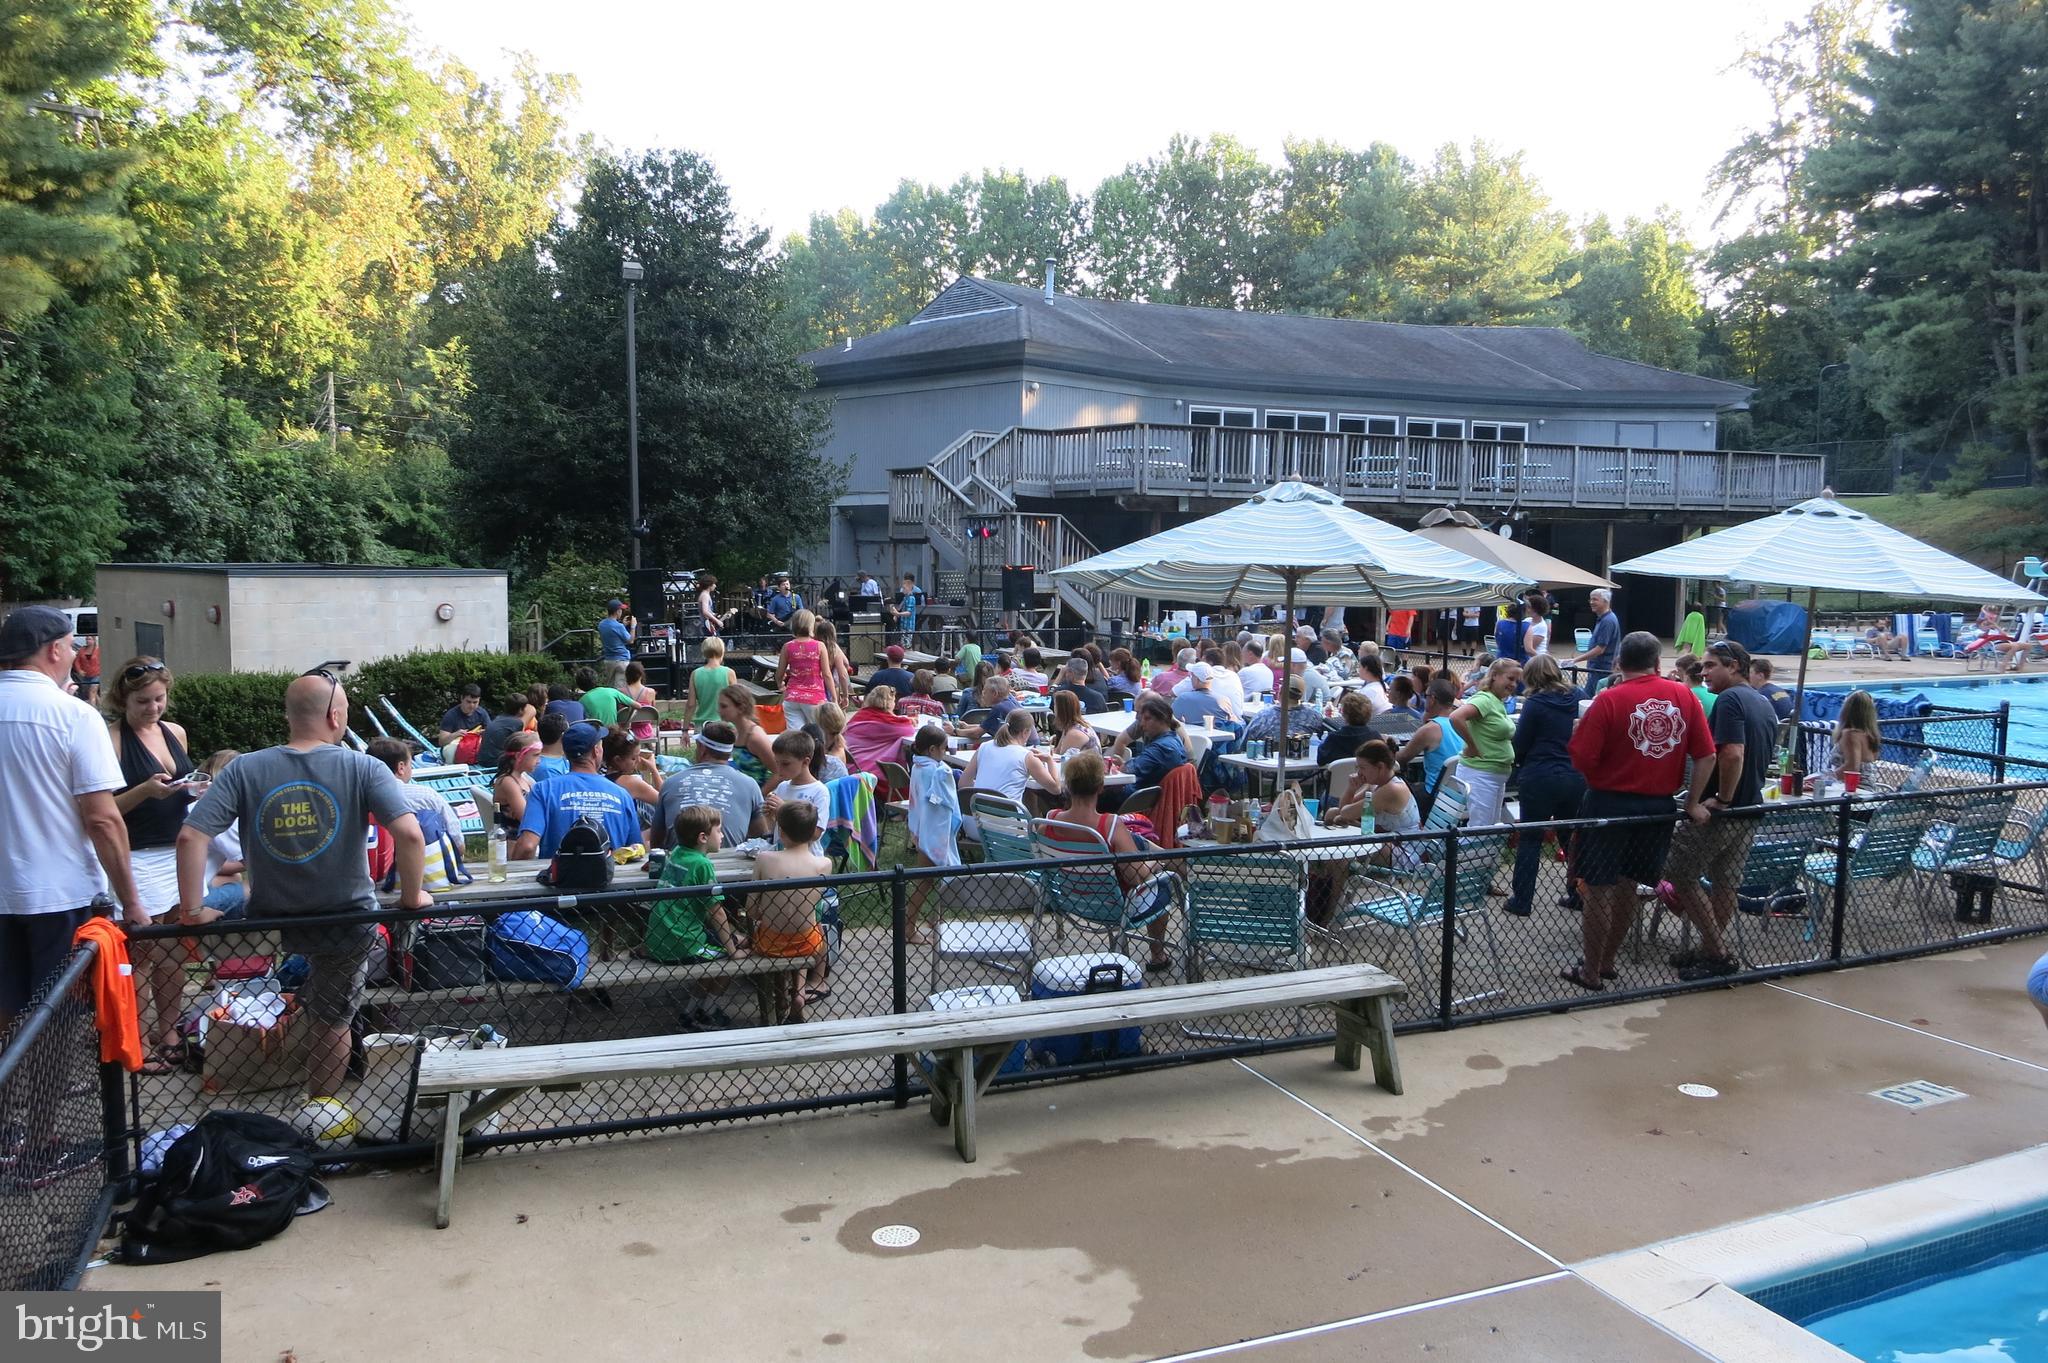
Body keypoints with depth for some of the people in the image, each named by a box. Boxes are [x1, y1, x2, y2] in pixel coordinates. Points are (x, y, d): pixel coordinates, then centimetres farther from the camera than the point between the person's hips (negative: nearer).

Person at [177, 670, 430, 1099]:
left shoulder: (244, 770, -10)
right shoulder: (363, 769, -16)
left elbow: (190, 837, -16)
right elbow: (408, 834, -27)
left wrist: (192, 911, -8)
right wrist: (411, 897, -13)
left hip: (270, 922, 1)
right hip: (346, 921, -1)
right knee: (332, 1022, 19)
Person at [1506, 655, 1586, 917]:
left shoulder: (1535, 703, -10)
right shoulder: (1576, 699, 3)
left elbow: (1520, 744, -5)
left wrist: (1522, 761, 16)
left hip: (1540, 778, -5)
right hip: (1575, 777, 5)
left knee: (1530, 840, 5)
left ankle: (1521, 902, 7)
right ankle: (1578, 896, 24)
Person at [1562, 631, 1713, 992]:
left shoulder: (1609, 699, -14)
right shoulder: (1684, 697, 0)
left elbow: (1582, 759, -16)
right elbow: (1706, 756, 0)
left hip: (1610, 803, -5)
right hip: (1659, 807, 5)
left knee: (1597, 890, 6)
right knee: (1627, 887, 18)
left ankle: (1591, 973, 14)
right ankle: (1606, 962, 31)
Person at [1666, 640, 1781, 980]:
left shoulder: (1730, 699, -16)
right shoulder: (1765, 705, 13)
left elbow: (1733, 753, -28)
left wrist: (1723, 799, -19)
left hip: (1720, 811, -9)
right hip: (1751, 808, 9)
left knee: (1678, 876, 0)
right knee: (1726, 884, 14)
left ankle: (1718, 955, 2)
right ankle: (1708, 951, 23)